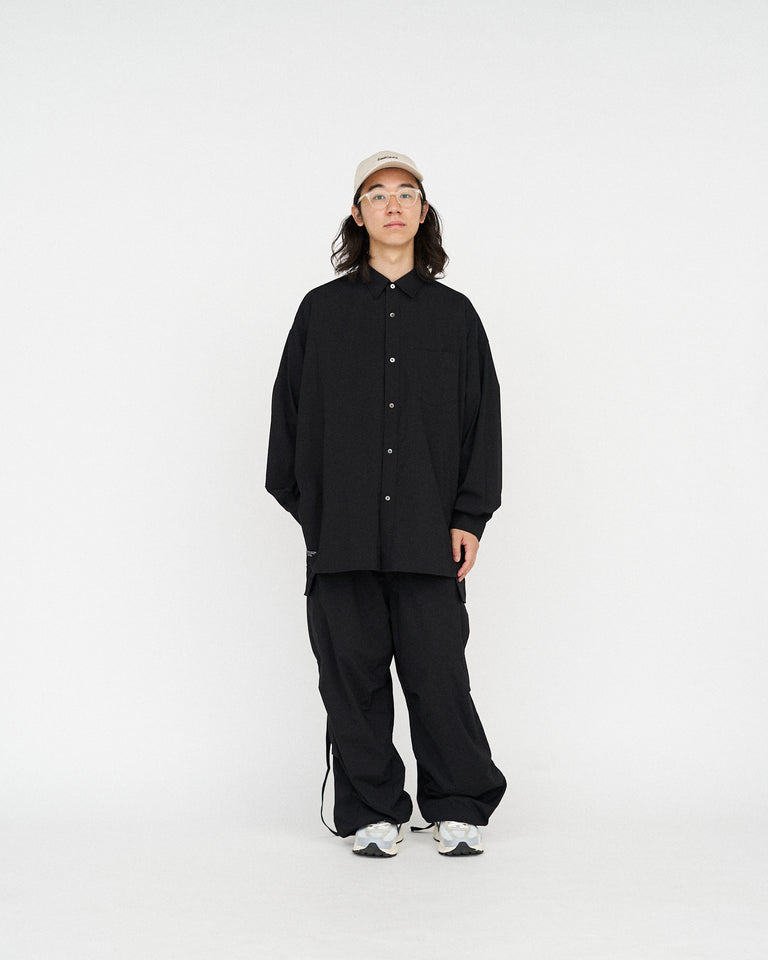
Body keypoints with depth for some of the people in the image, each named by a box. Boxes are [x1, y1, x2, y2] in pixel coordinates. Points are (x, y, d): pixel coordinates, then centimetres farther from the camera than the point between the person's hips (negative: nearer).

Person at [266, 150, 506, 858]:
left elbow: (482, 419, 8)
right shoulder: (323, 311, 9)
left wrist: (470, 517, 0)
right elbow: (291, 413, 9)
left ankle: (459, 807, 14)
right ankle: (372, 812, 15)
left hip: (429, 532, 0)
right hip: (342, 528, 1)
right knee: (354, 671, 2)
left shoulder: (454, 315, 10)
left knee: (438, 671, -3)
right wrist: (305, 506, 1)